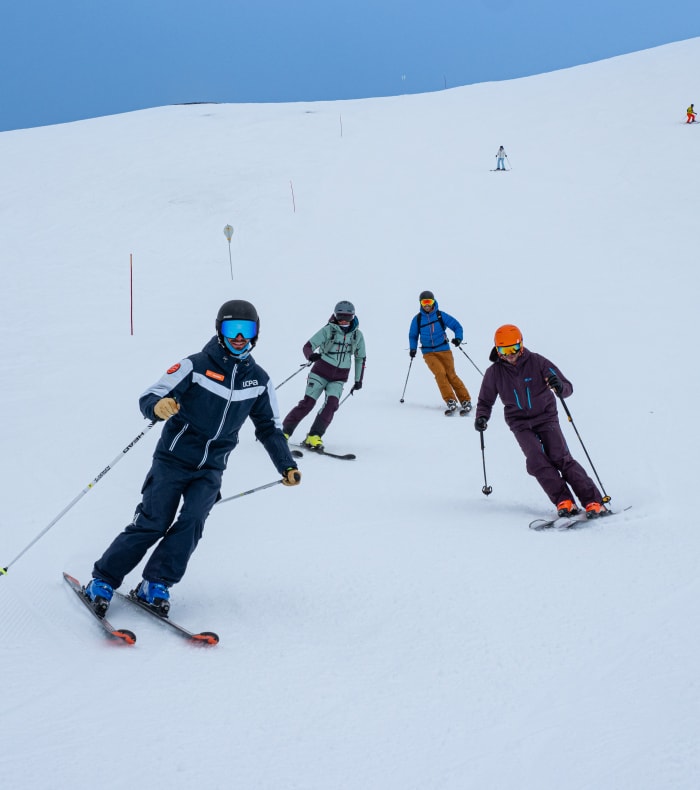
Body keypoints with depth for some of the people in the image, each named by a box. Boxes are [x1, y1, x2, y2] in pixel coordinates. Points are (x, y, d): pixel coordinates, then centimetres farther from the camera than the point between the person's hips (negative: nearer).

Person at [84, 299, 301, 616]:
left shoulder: (259, 381, 3)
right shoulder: (197, 365, -12)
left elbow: (270, 428, 14)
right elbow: (148, 397, -15)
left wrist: (287, 466, 6)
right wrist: (158, 406, -38)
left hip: (211, 468, 4)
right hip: (173, 459, -3)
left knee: (191, 522, -17)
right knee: (152, 523, -8)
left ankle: (156, 584, -5)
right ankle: (103, 580, 7)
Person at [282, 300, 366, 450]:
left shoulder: (357, 335, 2)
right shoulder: (328, 330, -8)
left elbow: (360, 358, 16)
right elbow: (308, 346, -11)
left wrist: (358, 380, 17)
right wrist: (311, 356, -34)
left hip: (339, 377, 3)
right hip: (321, 371, -3)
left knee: (332, 404, -19)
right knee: (308, 403, -10)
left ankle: (313, 437, -16)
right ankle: (284, 431, 1)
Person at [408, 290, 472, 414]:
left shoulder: (441, 315, 0)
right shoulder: (417, 319, 5)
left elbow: (457, 326, 5)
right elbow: (413, 336, 18)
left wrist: (458, 338, -13)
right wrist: (413, 348, 2)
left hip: (444, 350, -1)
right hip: (428, 353, 1)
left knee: (451, 375, -7)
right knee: (440, 373, -20)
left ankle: (466, 401, 1)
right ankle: (451, 401, -19)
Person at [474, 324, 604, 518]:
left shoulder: (537, 362, -10)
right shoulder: (494, 373, -4)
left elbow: (568, 388, -9)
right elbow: (485, 401, 12)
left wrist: (559, 386, -33)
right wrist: (482, 417, -9)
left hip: (546, 417, -2)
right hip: (521, 424, 2)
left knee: (560, 458, -16)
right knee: (537, 461, -21)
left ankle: (593, 502, -16)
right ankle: (564, 502, -19)